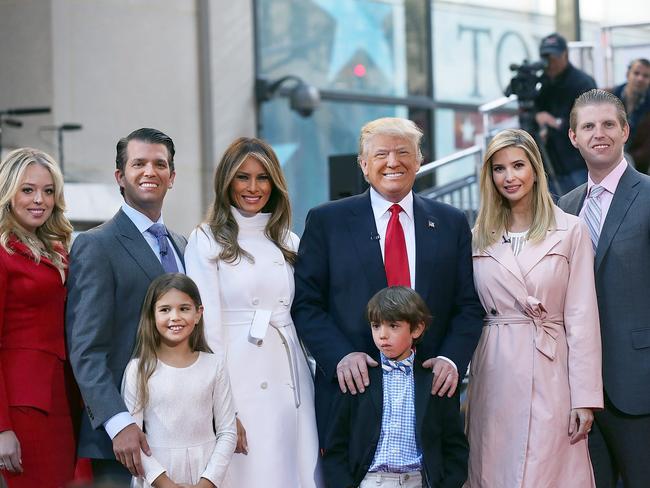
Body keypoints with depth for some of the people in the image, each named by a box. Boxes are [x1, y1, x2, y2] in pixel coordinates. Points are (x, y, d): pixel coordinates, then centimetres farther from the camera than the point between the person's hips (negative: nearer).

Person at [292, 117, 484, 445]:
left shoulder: (451, 224, 11)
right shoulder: (326, 221, 5)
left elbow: (469, 307, 8)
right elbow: (306, 304, 1)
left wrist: (451, 359, -9)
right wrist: (340, 356, -14)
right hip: (354, 387, -1)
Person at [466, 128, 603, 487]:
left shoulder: (571, 232, 0)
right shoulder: (479, 237, 9)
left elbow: (581, 318, -3)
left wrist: (585, 398, -7)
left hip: (550, 372, -3)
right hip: (494, 375, 3)